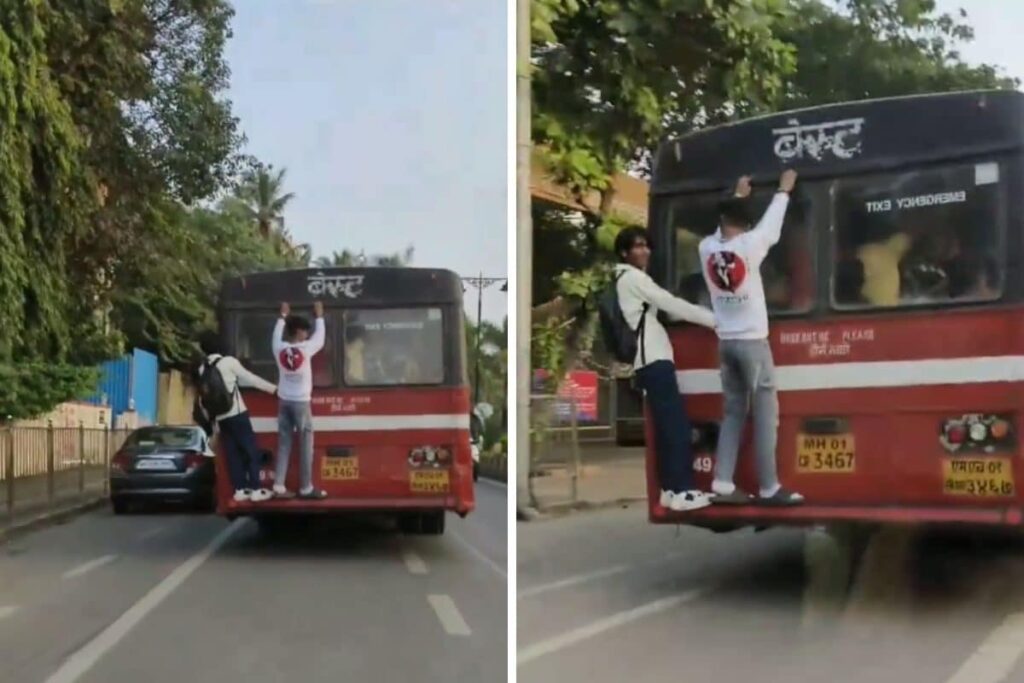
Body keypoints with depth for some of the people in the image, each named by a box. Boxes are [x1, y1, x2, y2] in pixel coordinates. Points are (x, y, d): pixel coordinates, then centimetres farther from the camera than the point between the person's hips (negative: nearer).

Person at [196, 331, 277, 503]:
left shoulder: (202, 369, 6)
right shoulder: (228, 361, -10)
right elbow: (250, 378, -5)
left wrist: (209, 418, 20)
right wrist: (273, 388, 3)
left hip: (220, 417, 6)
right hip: (237, 413, -6)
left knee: (232, 453, 10)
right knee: (251, 450, 0)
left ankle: (240, 490, 11)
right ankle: (256, 489, -1)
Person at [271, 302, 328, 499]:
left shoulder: (279, 348, -4)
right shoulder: (306, 348, -14)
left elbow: (277, 335, 19)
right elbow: (320, 338, 5)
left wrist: (283, 316, 30)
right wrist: (319, 316, 17)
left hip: (284, 401, 5)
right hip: (301, 402, -5)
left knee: (284, 444, 8)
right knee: (306, 445, 2)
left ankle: (279, 486, 4)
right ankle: (306, 488, 3)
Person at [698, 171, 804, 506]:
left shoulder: (707, 248, 0)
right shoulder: (749, 245, -11)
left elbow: (723, 228, 21)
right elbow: (772, 225, 6)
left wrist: (737, 196, 35)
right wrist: (783, 190, 22)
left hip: (725, 343, 5)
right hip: (752, 342, -5)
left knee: (733, 413, 10)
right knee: (766, 413, -1)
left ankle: (723, 485, 5)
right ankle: (769, 489, -2)